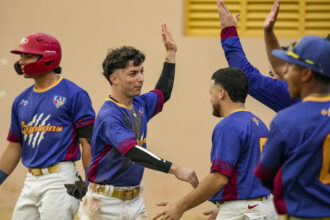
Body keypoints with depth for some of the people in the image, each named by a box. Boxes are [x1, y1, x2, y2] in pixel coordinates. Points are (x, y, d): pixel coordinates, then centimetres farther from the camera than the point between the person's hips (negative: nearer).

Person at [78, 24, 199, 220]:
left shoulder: (139, 105, 7)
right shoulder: (109, 115, -19)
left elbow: (163, 94, 30)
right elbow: (132, 151, -33)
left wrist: (171, 53, 25)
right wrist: (174, 169, -42)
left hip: (135, 202, 7)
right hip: (105, 203, -7)